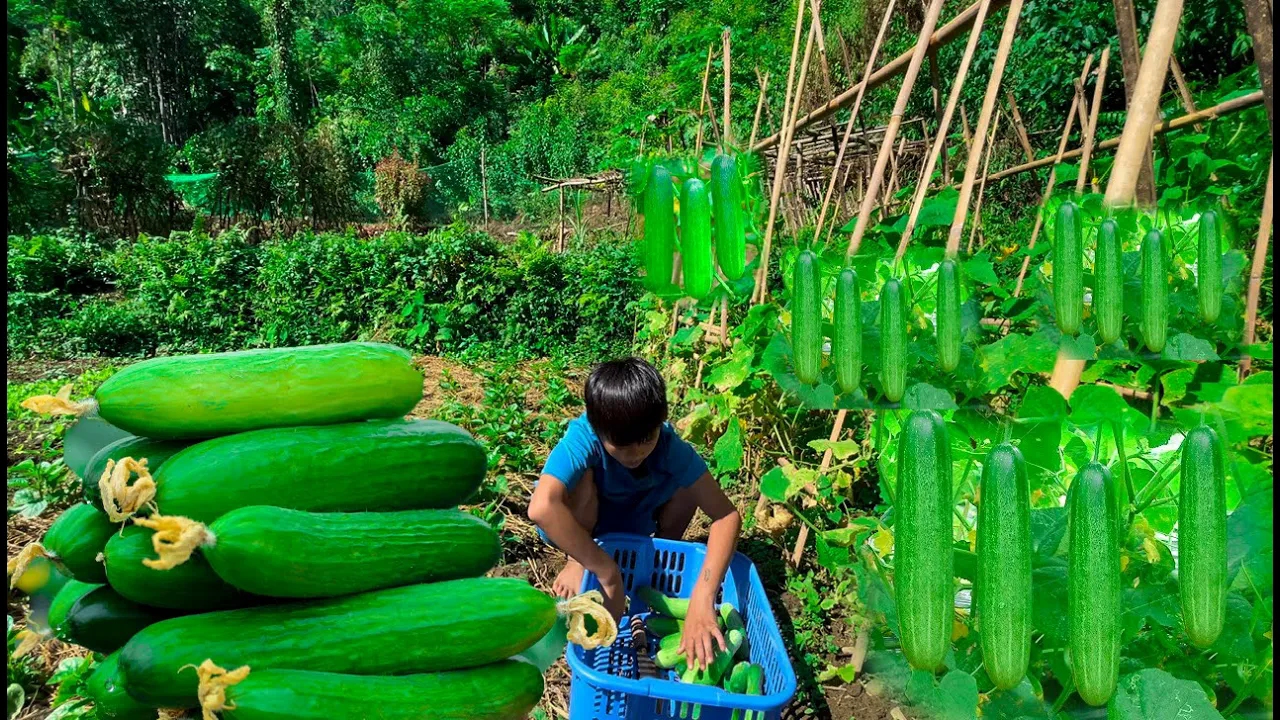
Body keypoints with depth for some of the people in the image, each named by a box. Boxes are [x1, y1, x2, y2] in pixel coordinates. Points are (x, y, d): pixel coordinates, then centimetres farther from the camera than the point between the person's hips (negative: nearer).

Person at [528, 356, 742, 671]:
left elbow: (727, 515, -32)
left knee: (689, 482, -22)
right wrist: (608, 573, -49)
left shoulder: (669, 445, -30)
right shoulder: (583, 439, -39)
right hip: (574, 527, -3)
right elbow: (541, 508, -55)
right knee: (583, 478, -35)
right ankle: (575, 563, -11)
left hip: (632, 525, 3)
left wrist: (702, 599, -45)